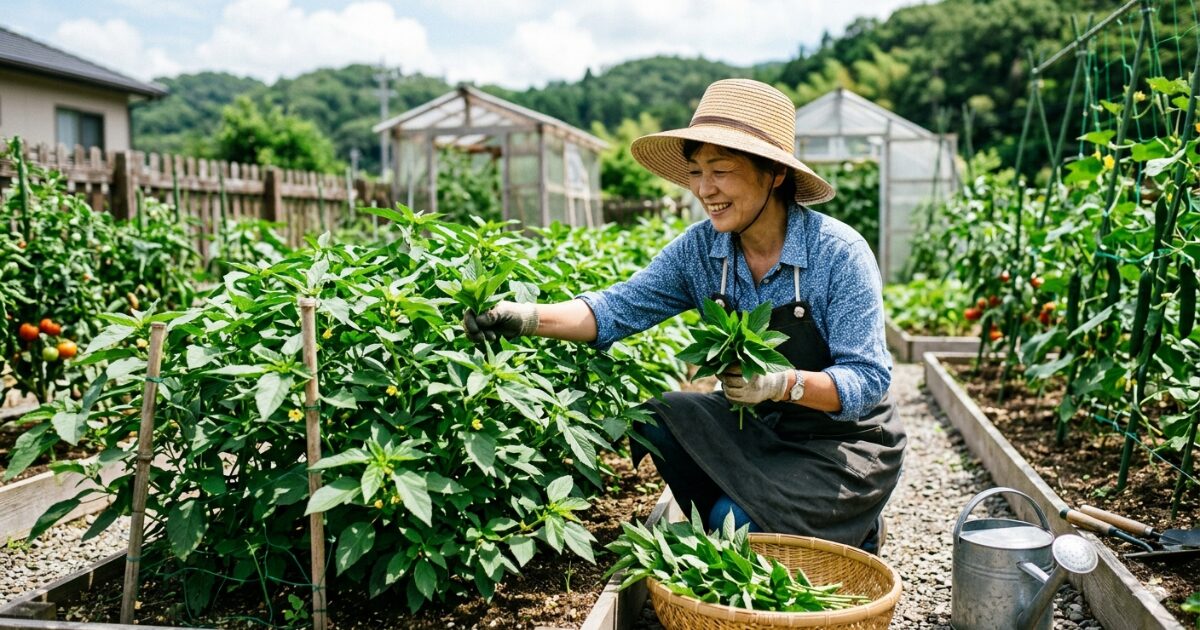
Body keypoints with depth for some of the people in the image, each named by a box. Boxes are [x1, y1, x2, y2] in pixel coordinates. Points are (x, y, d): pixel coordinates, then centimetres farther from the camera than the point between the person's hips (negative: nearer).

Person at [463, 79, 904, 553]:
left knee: (736, 522, -22)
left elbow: (868, 381, -23)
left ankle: (857, 533, 8)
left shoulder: (839, 254, -21)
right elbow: (620, 309, -14)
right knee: (659, 418, -16)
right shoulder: (700, 249, -7)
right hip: (755, 429, 5)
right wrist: (530, 318, -31)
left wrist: (782, 384, -40)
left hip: (844, 442, -5)